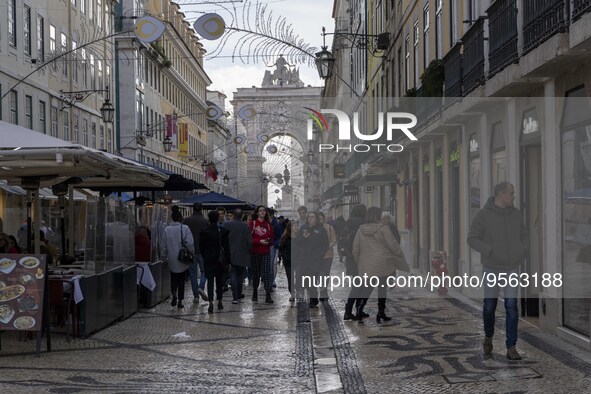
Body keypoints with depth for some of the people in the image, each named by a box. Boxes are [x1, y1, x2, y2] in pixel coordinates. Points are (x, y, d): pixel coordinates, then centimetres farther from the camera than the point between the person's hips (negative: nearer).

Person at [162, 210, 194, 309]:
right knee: (181, 280, 9)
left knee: (173, 279, 16)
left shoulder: (167, 229, -2)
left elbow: (164, 245, 2)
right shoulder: (185, 228, -11)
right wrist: (191, 253, -2)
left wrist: (165, 256, 13)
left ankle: (174, 294, -8)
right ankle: (180, 301, 11)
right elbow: (189, 243, -17)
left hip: (172, 259, 2)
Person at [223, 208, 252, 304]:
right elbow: (250, 241, -9)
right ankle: (238, 294, 26)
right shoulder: (245, 226, -8)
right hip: (242, 255, 0)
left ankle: (235, 296, -7)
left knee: (233, 275, 2)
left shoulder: (226, 225, -7)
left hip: (230, 255, 0)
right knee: (240, 275, 16)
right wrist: (247, 251, 8)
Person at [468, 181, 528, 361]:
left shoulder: (516, 213, 1)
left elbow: (523, 235, 14)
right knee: (489, 306, 8)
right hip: (492, 268, -2)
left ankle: (511, 348, -2)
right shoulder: (483, 214, -11)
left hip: (512, 268, 2)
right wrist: (492, 251, -21)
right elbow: (472, 239, -11)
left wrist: (523, 252, -4)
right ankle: (488, 336, 36)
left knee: (512, 307, -6)